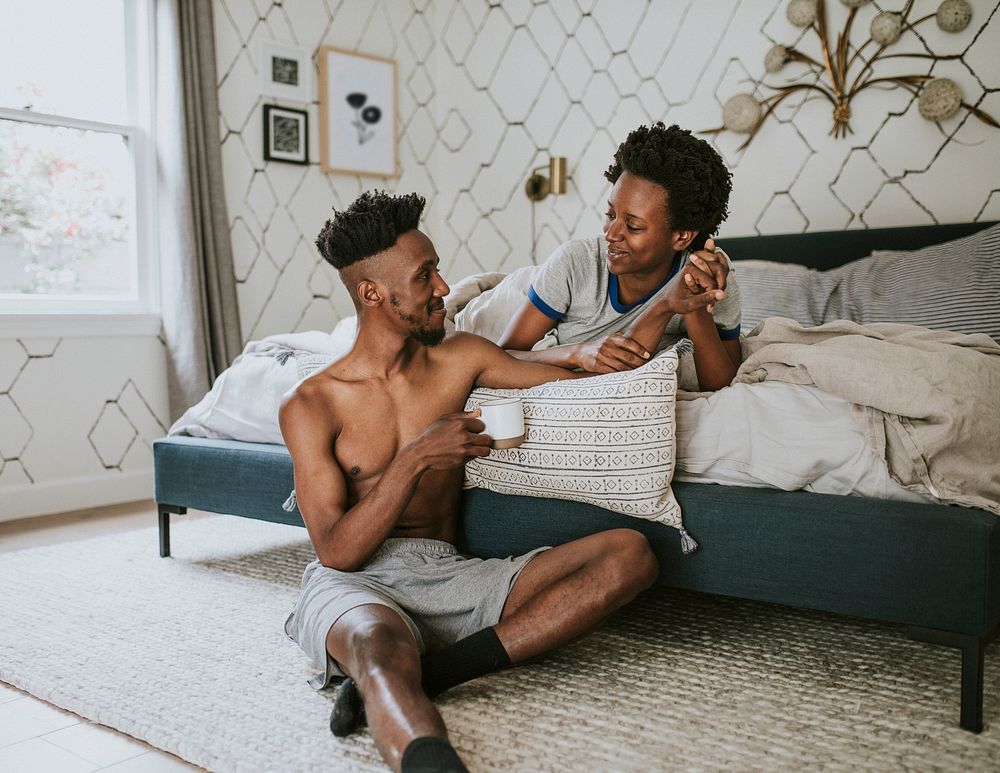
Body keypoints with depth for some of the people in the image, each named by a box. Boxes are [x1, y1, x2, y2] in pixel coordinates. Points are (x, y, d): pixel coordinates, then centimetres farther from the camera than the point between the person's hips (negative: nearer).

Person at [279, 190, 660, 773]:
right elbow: (337, 551, -8)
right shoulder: (311, 406, 1)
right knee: (382, 652, -42)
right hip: (356, 582, -4)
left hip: (449, 577, 4)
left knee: (631, 553, -19)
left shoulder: (461, 359, 11)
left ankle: (427, 673, -29)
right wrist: (414, 461, -19)